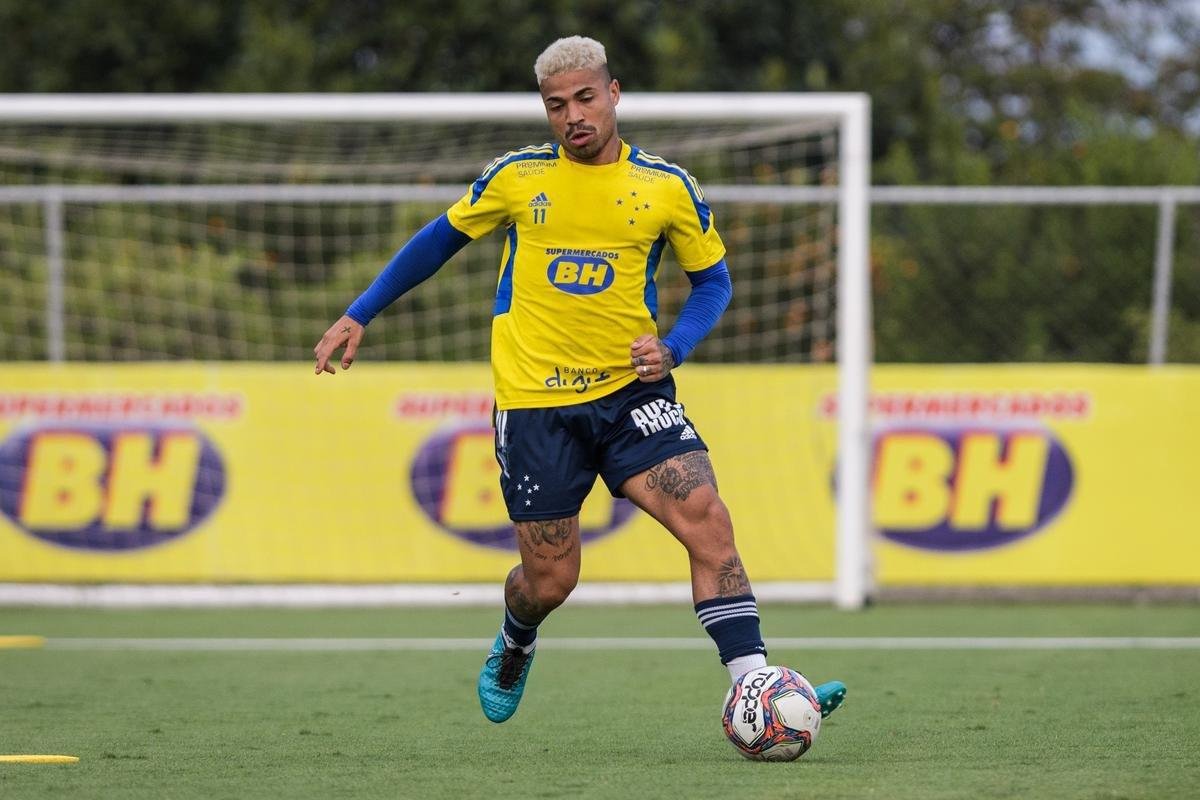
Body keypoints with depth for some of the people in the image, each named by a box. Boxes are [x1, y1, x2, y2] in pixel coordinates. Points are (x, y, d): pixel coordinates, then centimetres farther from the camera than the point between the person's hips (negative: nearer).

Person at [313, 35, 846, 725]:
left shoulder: (667, 188, 0)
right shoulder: (517, 178, 0)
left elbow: (713, 280, 11)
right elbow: (441, 239, 14)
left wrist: (672, 348, -8)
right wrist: (359, 316, 14)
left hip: (631, 393, 1)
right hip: (535, 403, 0)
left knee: (708, 520, -21)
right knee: (550, 580, 3)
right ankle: (515, 646, 40)